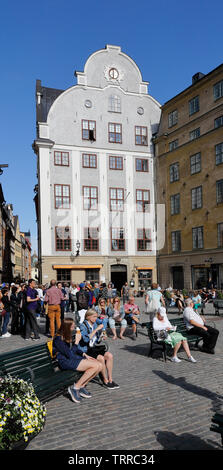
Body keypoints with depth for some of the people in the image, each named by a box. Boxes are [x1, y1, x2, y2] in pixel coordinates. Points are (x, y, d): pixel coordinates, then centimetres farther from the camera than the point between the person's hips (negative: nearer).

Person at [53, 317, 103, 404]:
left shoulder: (67, 336, 10)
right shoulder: (58, 339, -16)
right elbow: (70, 355, -21)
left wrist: (84, 354, 6)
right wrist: (76, 341, -20)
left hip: (75, 358, 9)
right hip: (66, 362, -9)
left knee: (99, 366, -10)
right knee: (95, 365, -23)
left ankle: (81, 386, 0)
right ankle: (75, 388, -12)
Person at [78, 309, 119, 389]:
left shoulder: (95, 324, 9)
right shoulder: (83, 326, -13)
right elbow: (86, 339, -30)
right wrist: (96, 329, -28)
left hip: (93, 348, 7)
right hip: (85, 350, -7)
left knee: (109, 355, -14)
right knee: (101, 358, -28)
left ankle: (110, 379, -7)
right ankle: (105, 381, -10)